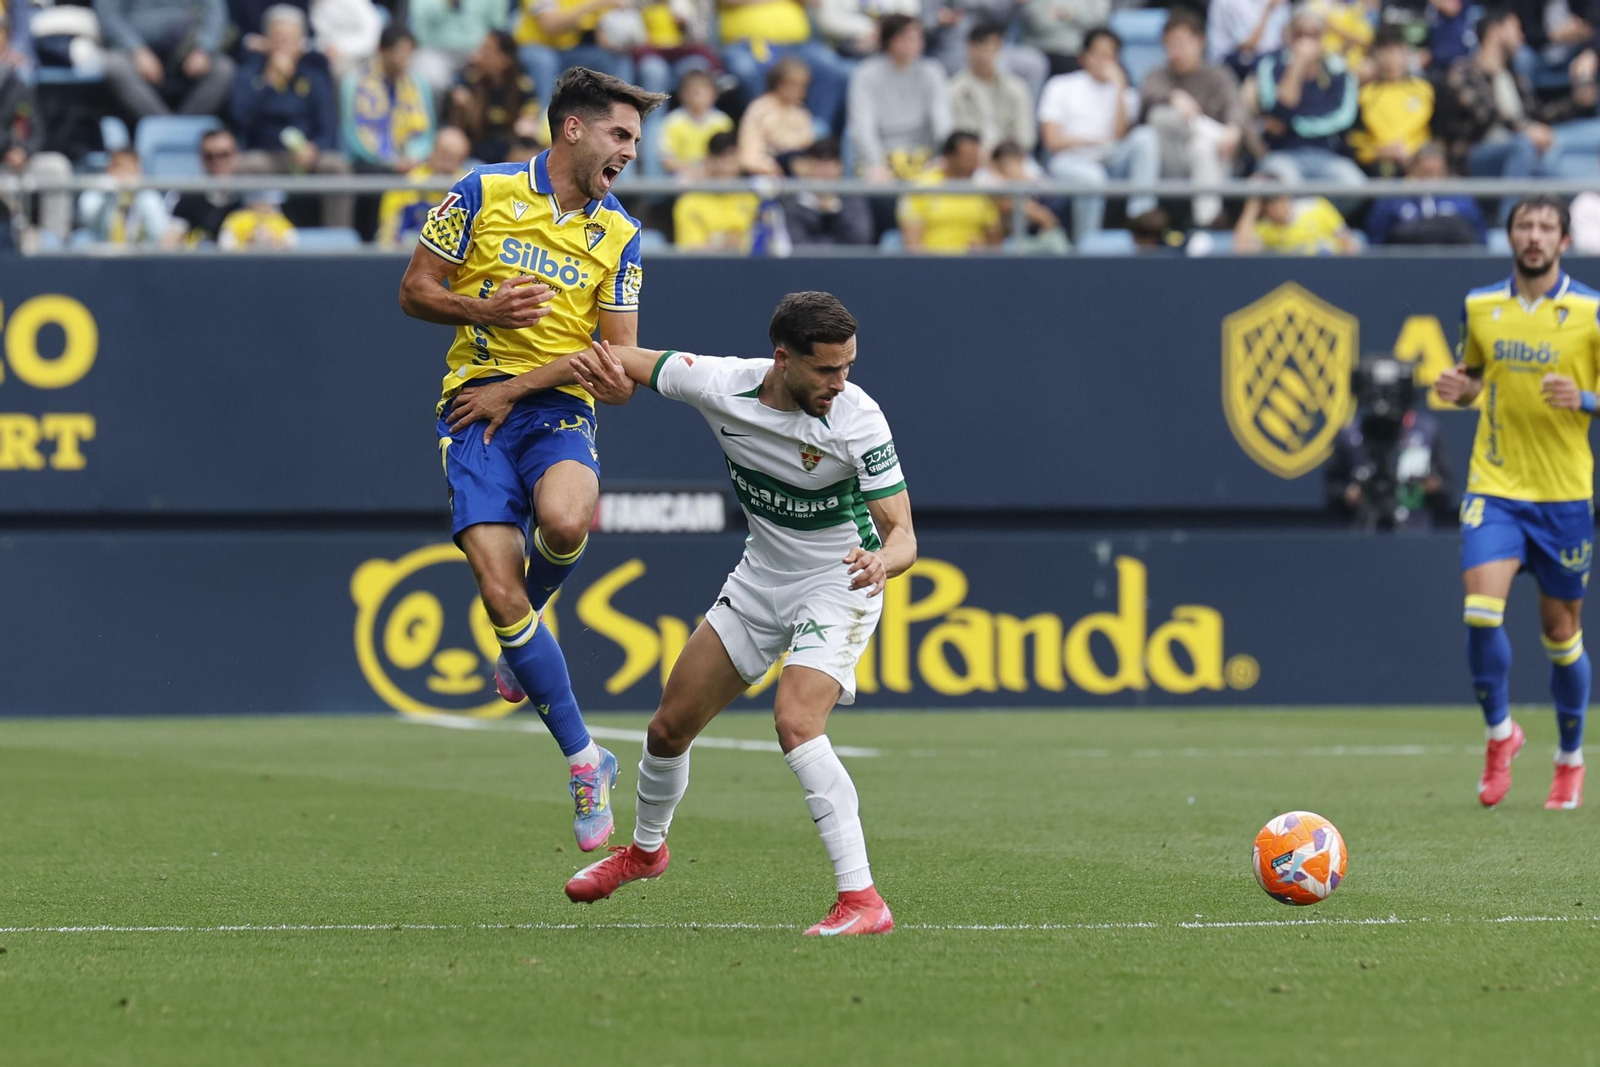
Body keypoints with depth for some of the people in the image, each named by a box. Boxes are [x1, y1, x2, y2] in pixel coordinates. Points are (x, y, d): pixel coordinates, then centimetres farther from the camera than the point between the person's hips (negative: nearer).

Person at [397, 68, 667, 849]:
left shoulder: (619, 236, 8)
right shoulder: (484, 194, 2)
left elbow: (619, 355, 4)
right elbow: (415, 292, 6)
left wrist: (516, 388, -6)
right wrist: (484, 311, -13)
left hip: (558, 408, 1)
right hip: (474, 409, -1)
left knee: (565, 522, -34)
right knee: (499, 590, -14)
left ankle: (525, 626, 1)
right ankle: (585, 762, -3)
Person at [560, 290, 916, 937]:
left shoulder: (857, 419, -27)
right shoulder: (721, 383, -17)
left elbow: (903, 534, -26)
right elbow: (618, 362, -2)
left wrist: (883, 559, -50)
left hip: (838, 586, -5)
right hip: (760, 580, 5)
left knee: (796, 724, -29)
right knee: (670, 727, 12)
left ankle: (862, 901, -28)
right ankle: (646, 849, 44)